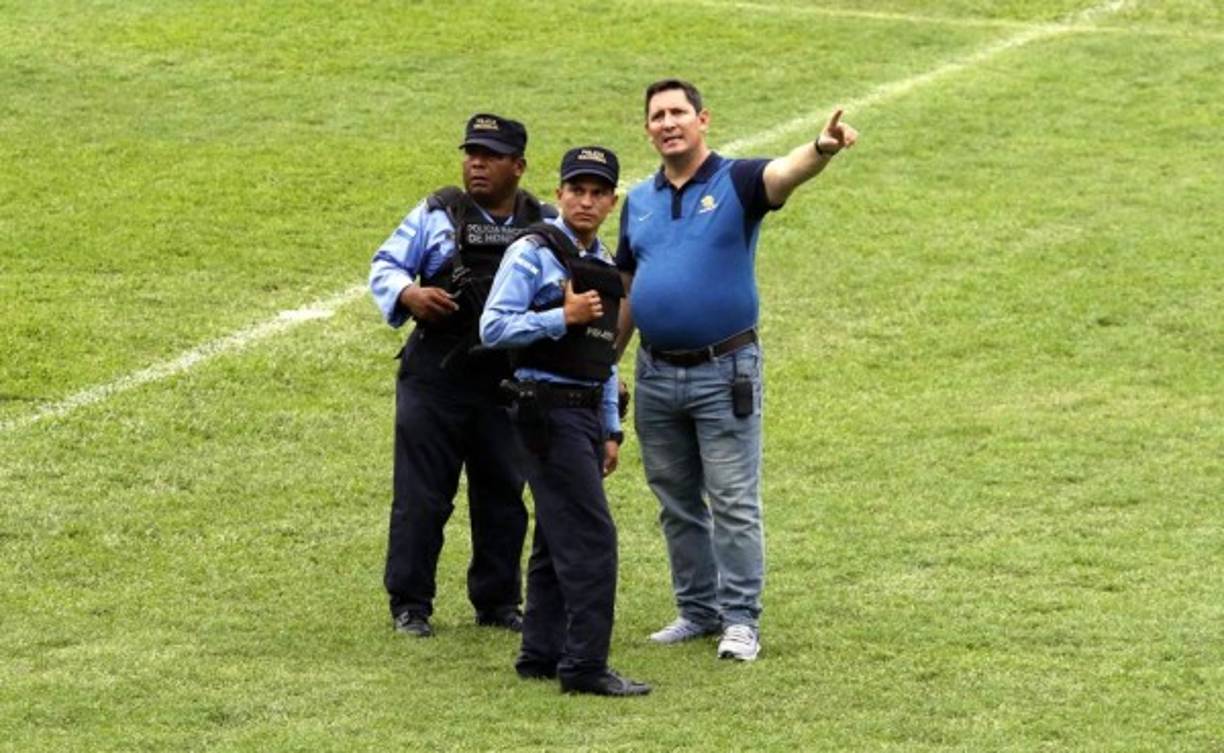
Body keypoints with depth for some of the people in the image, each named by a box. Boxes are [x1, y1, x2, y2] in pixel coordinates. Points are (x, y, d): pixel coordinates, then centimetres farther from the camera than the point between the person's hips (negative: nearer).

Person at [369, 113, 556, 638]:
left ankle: (498, 601, 22)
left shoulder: (546, 227, 6)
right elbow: (384, 267, 3)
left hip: (509, 385, 2)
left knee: (503, 496, 10)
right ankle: (409, 604, 8)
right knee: (421, 496, 0)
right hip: (434, 379, -2)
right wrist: (409, 294, -18)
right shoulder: (436, 215, 1)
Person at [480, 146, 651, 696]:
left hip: (586, 410, 9)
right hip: (548, 408, -9)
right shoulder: (533, 254, -8)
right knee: (592, 537, -12)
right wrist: (563, 317, -21)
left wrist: (610, 429, 19)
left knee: (558, 539, 13)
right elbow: (493, 327, -15)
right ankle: (585, 666, -10)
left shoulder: (603, 265, 16)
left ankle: (541, 653, 20)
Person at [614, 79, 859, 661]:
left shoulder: (736, 183, -5)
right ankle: (697, 610, 23)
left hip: (723, 371, -5)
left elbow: (784, 173, -27)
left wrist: (822, 149, -49)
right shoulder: (639, 202, 10)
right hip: (656, 374, 5)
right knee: (676, 503, 13)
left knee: (733, 503, -3)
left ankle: (740, 619, 2)